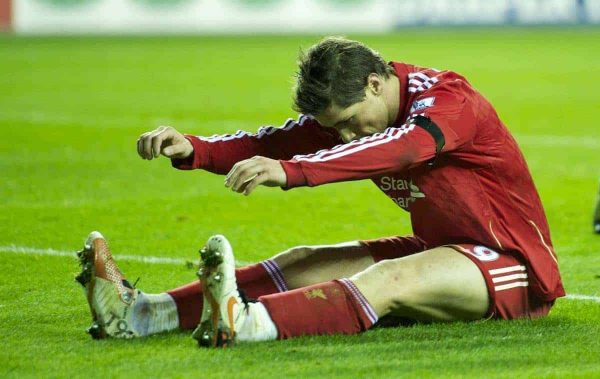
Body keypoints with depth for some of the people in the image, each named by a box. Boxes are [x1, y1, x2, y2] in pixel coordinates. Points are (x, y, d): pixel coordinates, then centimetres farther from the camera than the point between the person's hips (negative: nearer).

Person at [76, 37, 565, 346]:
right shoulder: (350, 112, 4)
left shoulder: (448, 98, -20)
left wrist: (291, 171, -52)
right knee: (304, 263, -7)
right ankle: (141, 313, -20)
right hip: (442, 248, 8)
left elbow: (400, 148, -40)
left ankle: (245, 324, -58)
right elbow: (280, 143, -6)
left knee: (389, 279, -34)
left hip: (516, 264, -8)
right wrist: (193, 149, -23)